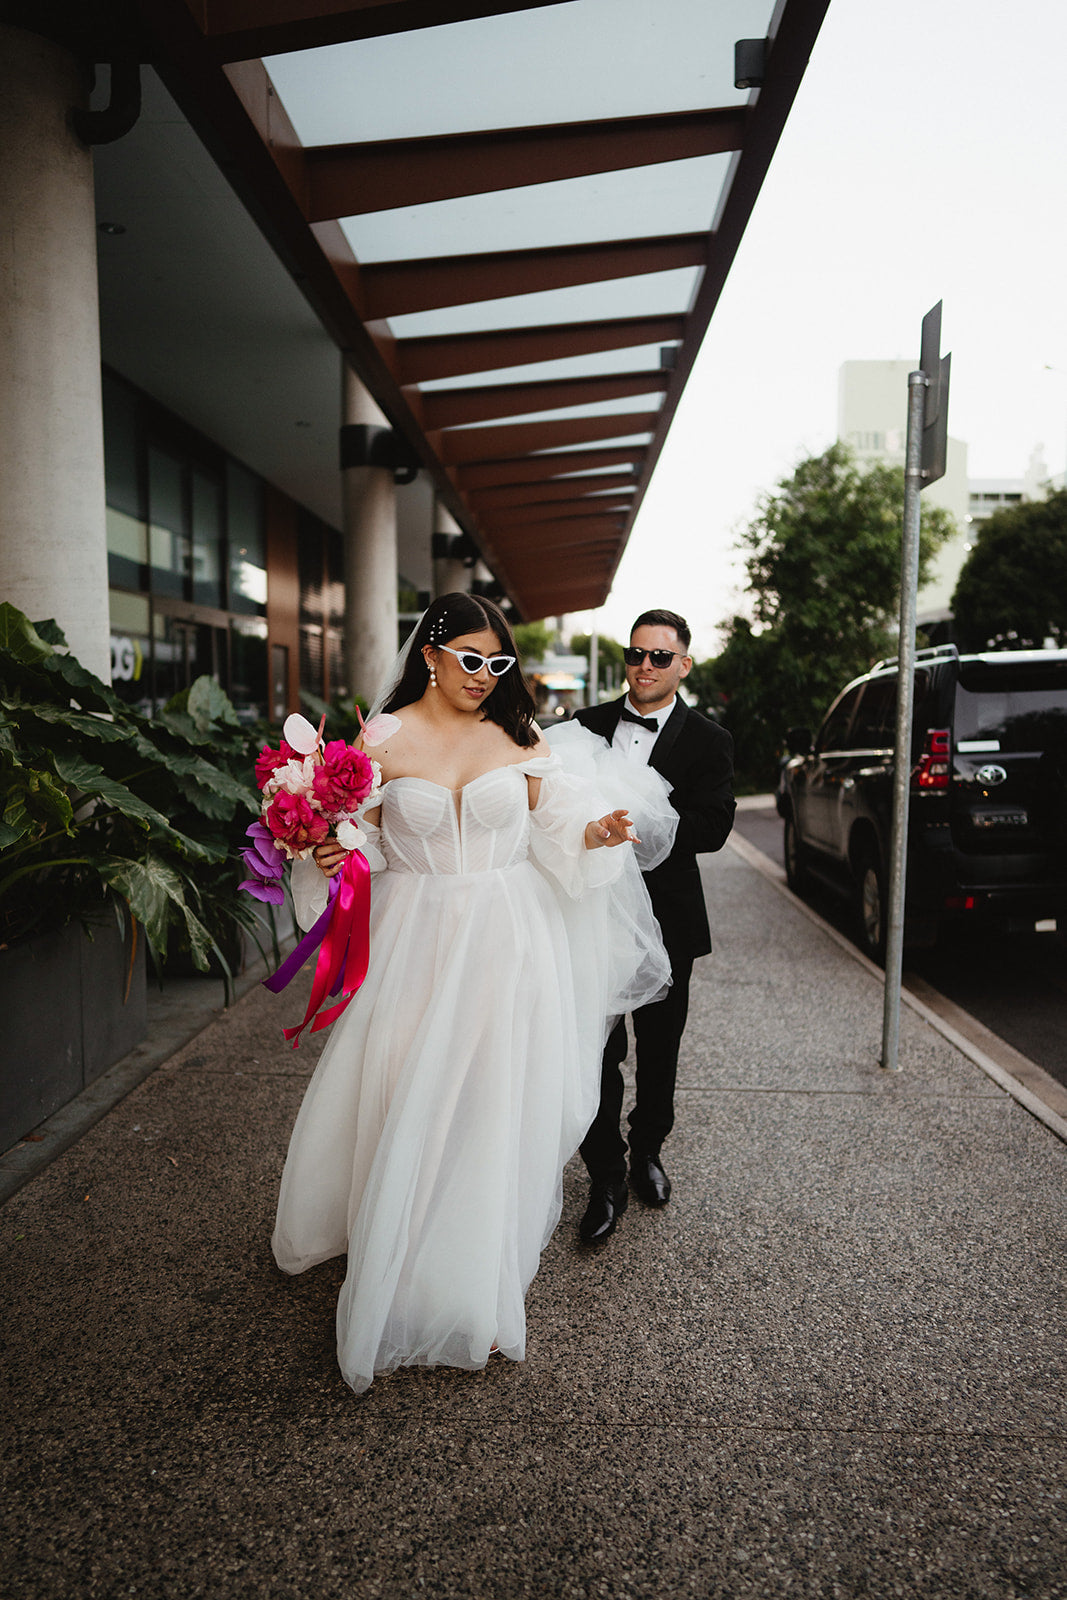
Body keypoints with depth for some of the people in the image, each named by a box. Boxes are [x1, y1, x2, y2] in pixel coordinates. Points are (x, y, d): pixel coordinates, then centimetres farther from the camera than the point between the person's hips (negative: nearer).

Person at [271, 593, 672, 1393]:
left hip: (507, 945, 1)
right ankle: (407, 1283, 31)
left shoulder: (520, 738, 4)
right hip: (416, 943, 0)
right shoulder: (381, 741, -1)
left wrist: (598, 833, -11)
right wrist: (325, 856, -15)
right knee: (407, 1113, 6)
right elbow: (358, 842, 5)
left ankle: (480, 1286, 25)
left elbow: (558, 830, 8)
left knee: (497, 1111, 5)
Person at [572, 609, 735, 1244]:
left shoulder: (709, 740, -2)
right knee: (597, 1048, 0)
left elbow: (713, 827, -13)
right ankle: (606, 1179, 15)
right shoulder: (586, 724, 5)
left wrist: (639, 824, -23)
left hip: (667, 917, 0)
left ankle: (647, 1151, 38)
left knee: (659, 1048, 16)